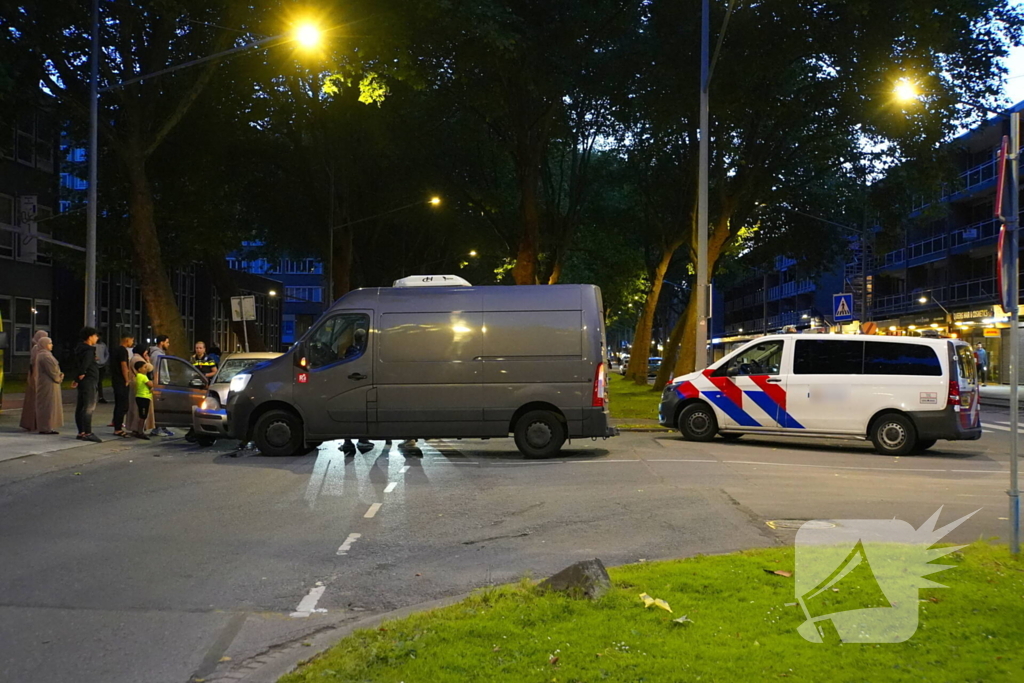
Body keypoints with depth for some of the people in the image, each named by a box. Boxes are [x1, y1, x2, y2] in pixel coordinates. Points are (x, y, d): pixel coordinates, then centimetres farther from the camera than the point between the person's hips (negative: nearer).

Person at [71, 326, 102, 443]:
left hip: (83, 381, 11)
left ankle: (81, 432, 18)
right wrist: (81, 375, -14)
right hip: (89, 381, -11)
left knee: (80, 407, 12)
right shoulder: (88, 350, -15)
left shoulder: (81, 349, 16)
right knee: (89, 407, -11)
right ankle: (87, 433, -15)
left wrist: (75, 378, 22)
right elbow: (85, 364, -27)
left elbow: (77, 365, 20)